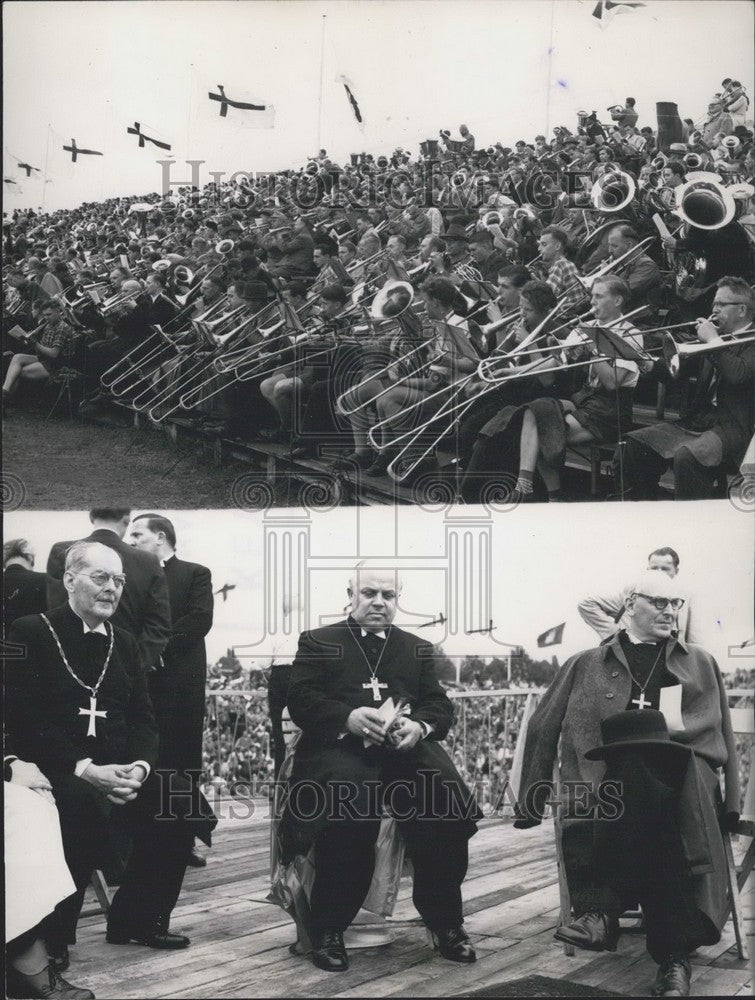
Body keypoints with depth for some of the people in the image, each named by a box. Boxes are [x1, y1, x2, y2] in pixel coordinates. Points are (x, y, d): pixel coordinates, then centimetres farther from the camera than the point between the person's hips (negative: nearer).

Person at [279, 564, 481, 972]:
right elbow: (300, 700, 3)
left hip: (405, 746, 3)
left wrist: (419, 725, -9)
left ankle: (445, 922, -12)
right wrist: (348, 717, -16)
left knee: (446, 800, -27)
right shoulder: (318, 642, 17)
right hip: (340, 745, -3)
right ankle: (328, 930, -21)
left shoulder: (417, 649, 26)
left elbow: (439, 705, 15)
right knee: (350, 801, -36)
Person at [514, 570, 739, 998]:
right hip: (609, 781, -1)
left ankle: (603, 909, -41)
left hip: (681, 771, 1)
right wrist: (532, 802, 10)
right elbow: (543, 730, 18)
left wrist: (731, 802, 8)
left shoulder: (702, 664, 28)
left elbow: (720, 733, 21)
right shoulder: (586, 665, 23)